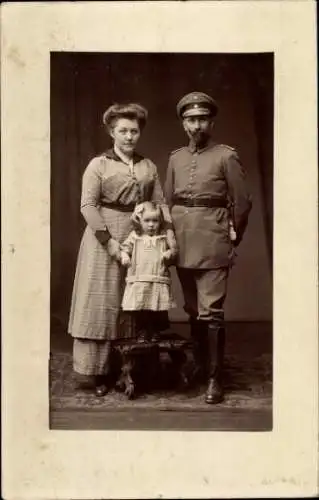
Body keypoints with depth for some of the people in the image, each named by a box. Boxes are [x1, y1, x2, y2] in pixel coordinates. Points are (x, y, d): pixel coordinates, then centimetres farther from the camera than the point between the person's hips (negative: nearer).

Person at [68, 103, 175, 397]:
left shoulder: (149, 167, 12)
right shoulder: (98, 165, -1)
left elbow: (160, 203, 9)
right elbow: (88, 206, -8)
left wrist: (169, 232, -6)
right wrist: (109, 240, -17)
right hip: (104, 239, -4)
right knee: (100, 302, -1)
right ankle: (90, 372, 8)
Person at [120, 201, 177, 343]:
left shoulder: (164, 237, 8)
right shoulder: (135, 236, 8)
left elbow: (174, 248, 10)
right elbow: (125, 248, 9)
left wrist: (170, 253, -11)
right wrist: (124, 256, -11)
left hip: (159, 280, 0)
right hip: (138, 280, 0)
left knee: (156, 310, 4)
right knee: (139, 310, 1)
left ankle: (155, 333, 21)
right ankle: (142, 333, 15)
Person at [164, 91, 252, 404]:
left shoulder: (226, 156, -2)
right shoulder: (175, 158, 12)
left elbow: (242, 202, 1)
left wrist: (232, 239, 7)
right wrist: (171, 238, 9)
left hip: (212, 246, -5)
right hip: (182, 246, 5)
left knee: (211, 312, -7)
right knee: (192, 311, 13)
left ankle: (214, 378, 2)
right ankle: (199, 367, 28)